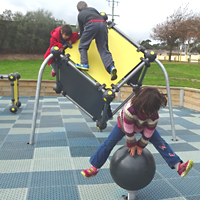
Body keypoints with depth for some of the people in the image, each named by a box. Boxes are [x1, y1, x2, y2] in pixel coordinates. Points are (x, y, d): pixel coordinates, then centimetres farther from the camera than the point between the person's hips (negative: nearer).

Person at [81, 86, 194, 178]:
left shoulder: (154, 115, -36)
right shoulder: (129, 109, -46)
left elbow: (149, 132, -22)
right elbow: (128, 130, -33)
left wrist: (141, 145, -13)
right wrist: (132, 145, -21)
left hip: (144, 126, 2)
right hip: (124, 123, -2)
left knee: (159, 142, -12)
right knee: (108, 143, -4)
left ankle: (178, 166, -10)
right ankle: (94, 168, 9)